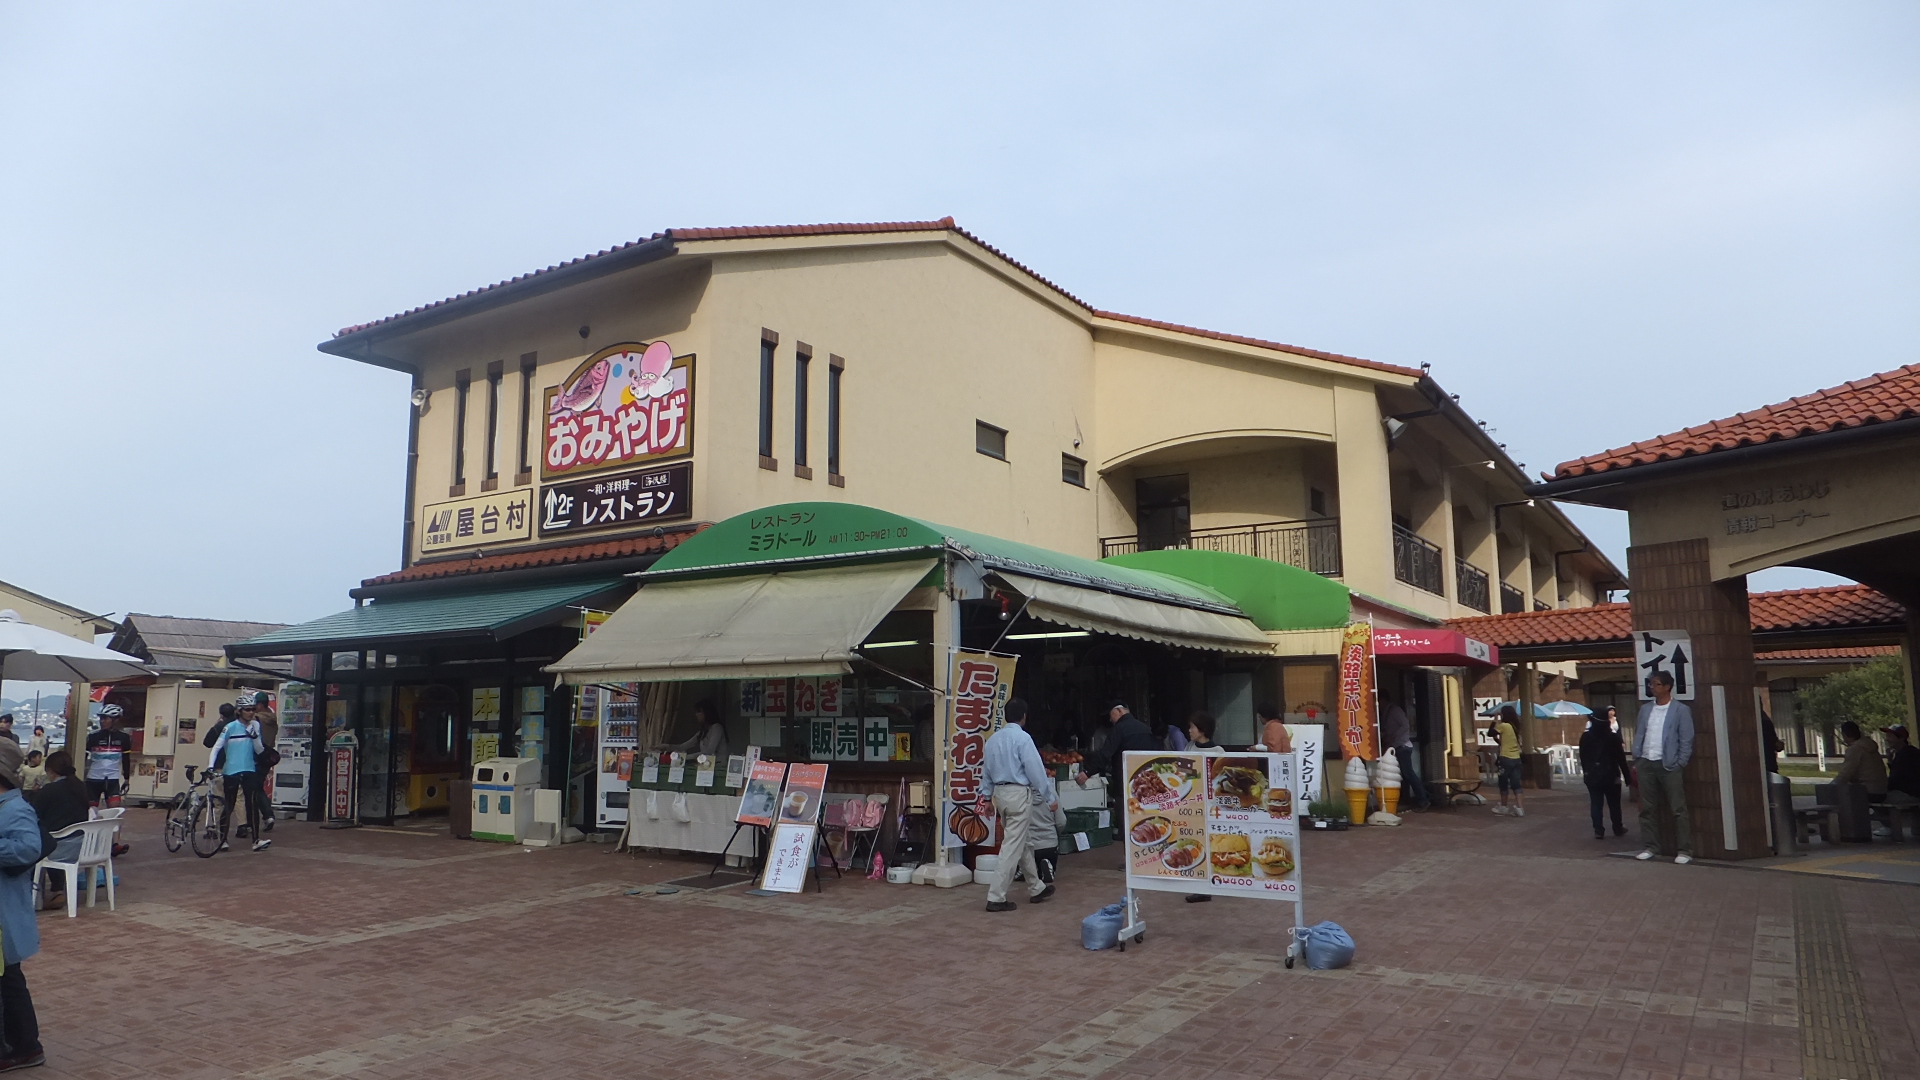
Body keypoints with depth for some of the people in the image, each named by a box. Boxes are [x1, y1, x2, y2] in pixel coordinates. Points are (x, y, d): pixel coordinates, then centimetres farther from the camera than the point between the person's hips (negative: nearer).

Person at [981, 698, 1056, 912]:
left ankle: (1036, 889, 31)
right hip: (1019, 793, -8)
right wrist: (1050, 798, -6)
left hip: (1000, 793, 8)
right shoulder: (1022, 738, -13)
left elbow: (986, 770, 15)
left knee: (1024, 843, 20)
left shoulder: (993, 739, 9)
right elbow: (1036, 771, -14)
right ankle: (996, 897, -4)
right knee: (1012, 847, -4)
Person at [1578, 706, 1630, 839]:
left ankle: (1598, 831, -2)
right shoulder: (1613, 736, -8)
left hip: (1592, 775, 1)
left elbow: (1582, 757, 6)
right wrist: (1626, 775, 0)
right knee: (1614, 803, 11)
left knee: (1595, 803, 1)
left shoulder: (1585, 736, 0)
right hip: (1610, 774, -1)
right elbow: (1620, 757, -6)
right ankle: (1618, 829, 21)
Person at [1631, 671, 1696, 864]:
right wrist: (1636, 761, 7)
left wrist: (1679, 765, -9)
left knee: (1678, 809, -2)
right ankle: (1649, 847, 14)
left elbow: (1686, 740, -3)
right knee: (1648, 808, 8)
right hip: (1645, 763, 5)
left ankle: (1685, 851, 3)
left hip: (1668, 765, -4)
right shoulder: (1645, 708, 13)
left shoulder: (1681, 710, -1)